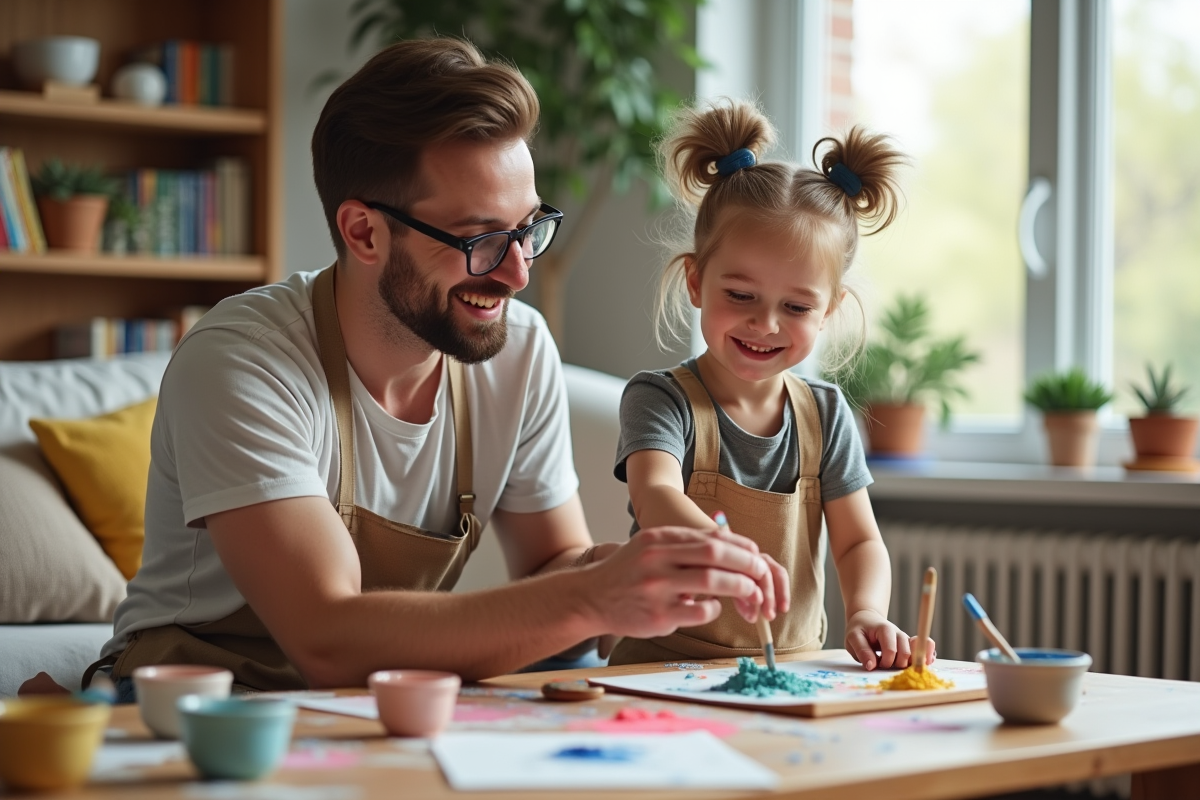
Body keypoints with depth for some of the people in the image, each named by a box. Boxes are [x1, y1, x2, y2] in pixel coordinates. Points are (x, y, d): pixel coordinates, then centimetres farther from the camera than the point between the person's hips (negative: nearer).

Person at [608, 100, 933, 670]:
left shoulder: (825, 414, 9)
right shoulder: (659, 400, -6)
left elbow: (858, 540, 9)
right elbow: (656, 497, -25)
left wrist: (866, 614, -15)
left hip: (794, 670, 7)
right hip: (665, 664, -7)